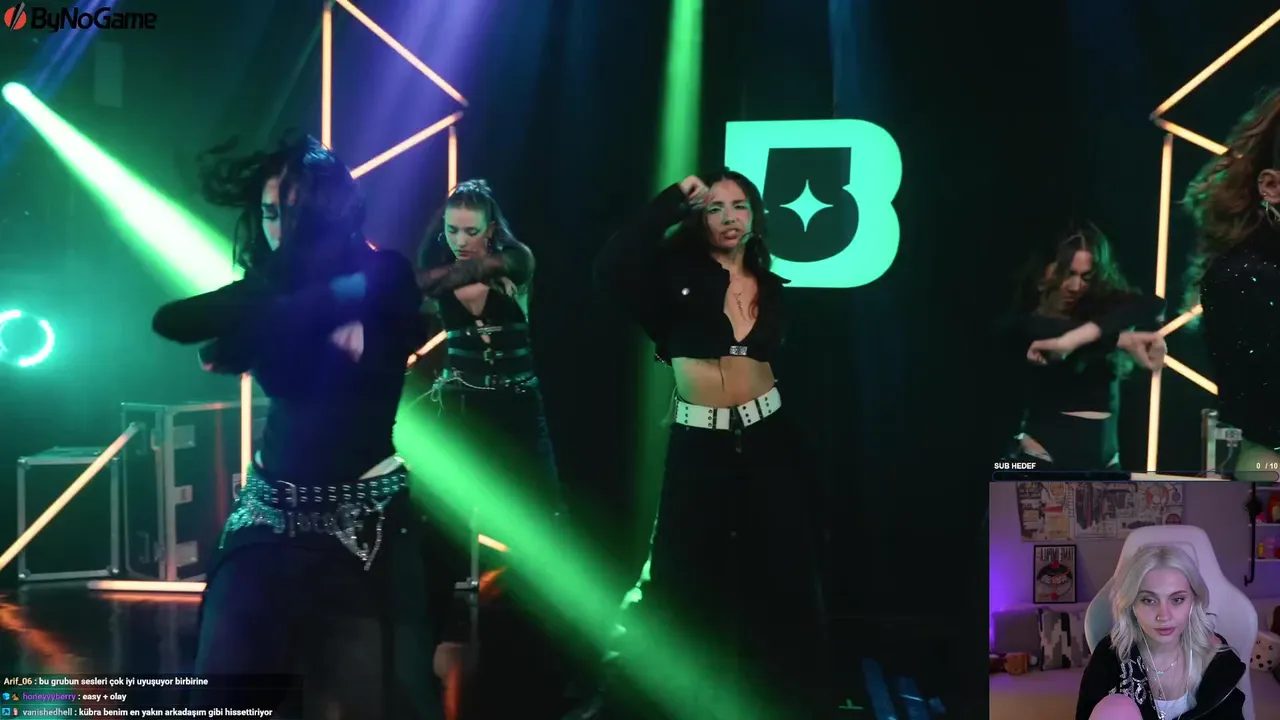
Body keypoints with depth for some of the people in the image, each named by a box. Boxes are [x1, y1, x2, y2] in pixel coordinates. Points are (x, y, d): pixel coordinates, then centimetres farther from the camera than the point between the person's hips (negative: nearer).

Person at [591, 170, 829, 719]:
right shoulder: (679, 275, -5)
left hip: (769, 440, 3)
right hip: (697, 447, -3)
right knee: (688, 583, 7)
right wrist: (674, 199, -21)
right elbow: (610, 269, -25)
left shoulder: (773, 288, 7)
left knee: (779, 579, 11)